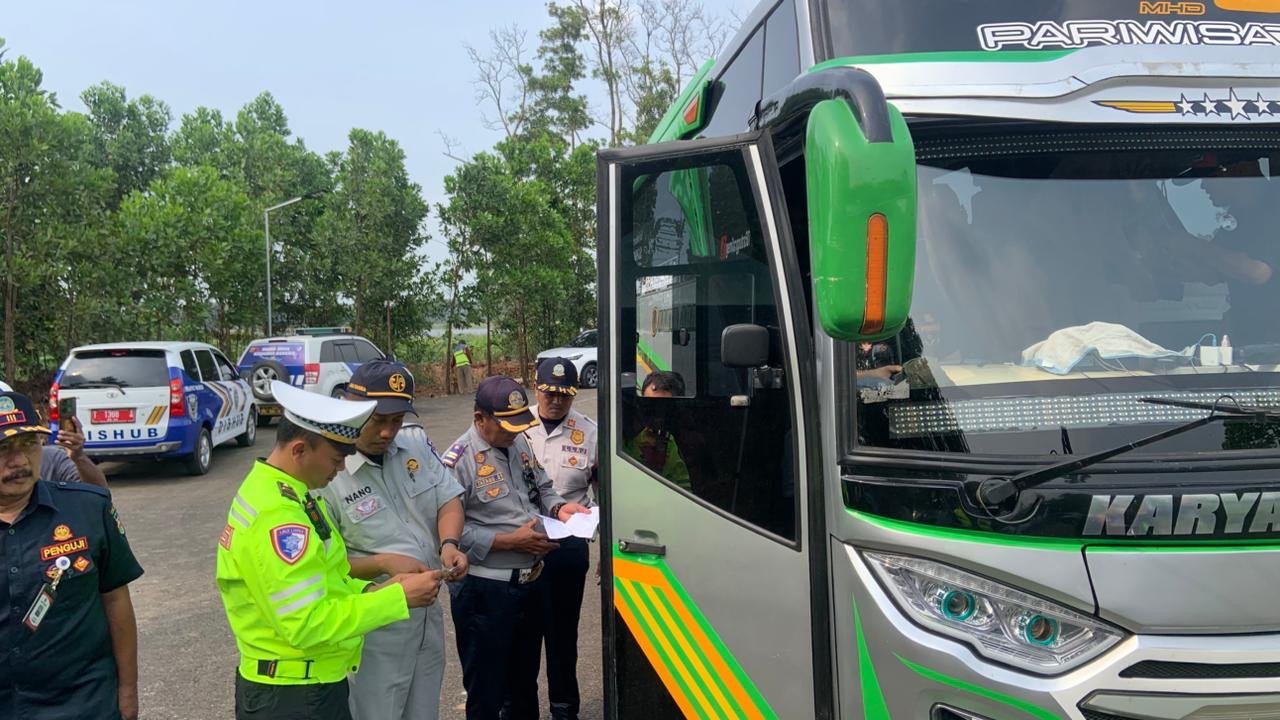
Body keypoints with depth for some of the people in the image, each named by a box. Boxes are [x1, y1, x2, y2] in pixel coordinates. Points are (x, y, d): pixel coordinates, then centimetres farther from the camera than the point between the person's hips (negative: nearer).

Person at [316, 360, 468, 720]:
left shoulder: (417, 442, 0)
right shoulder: (327, 474, -19)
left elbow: (448, 499, 3)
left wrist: (449, 543, -16)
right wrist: (383, 563, -29)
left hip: (428, 614, 6)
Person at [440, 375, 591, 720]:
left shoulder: (519, 444, 6)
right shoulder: (459, 461, -19)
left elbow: (542, 489, 18)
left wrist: (559, 508, -4)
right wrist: (510, 541, -24)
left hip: (530, 582, 7)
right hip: (484, 591, -7)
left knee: (524, 681, 24)